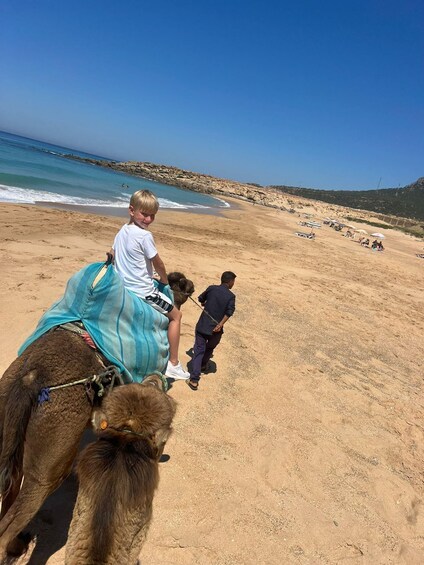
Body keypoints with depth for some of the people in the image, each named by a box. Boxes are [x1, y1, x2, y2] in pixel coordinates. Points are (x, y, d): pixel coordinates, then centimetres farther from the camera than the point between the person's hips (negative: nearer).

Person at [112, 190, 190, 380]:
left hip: (122, 287, 8)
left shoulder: (121, 231, 5)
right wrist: (164, 280, 9)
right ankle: (173, 364, 9)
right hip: (143, 291, -7)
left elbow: (113, 256, 16)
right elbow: (158, 264, -10)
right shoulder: (145, 235, -19)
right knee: (175, 315, 9)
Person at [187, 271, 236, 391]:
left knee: (198, 351, 2)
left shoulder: (211, 288, 2)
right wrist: (220, 325, -21)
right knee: (209, 348, 26)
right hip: (216, 329, -1)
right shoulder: (231, 296, -5)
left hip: (202, 326, 1)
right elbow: (229, 312, -18)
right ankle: (203, 365, 49)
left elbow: (201, 299, 16)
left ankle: (194, 380, -6)